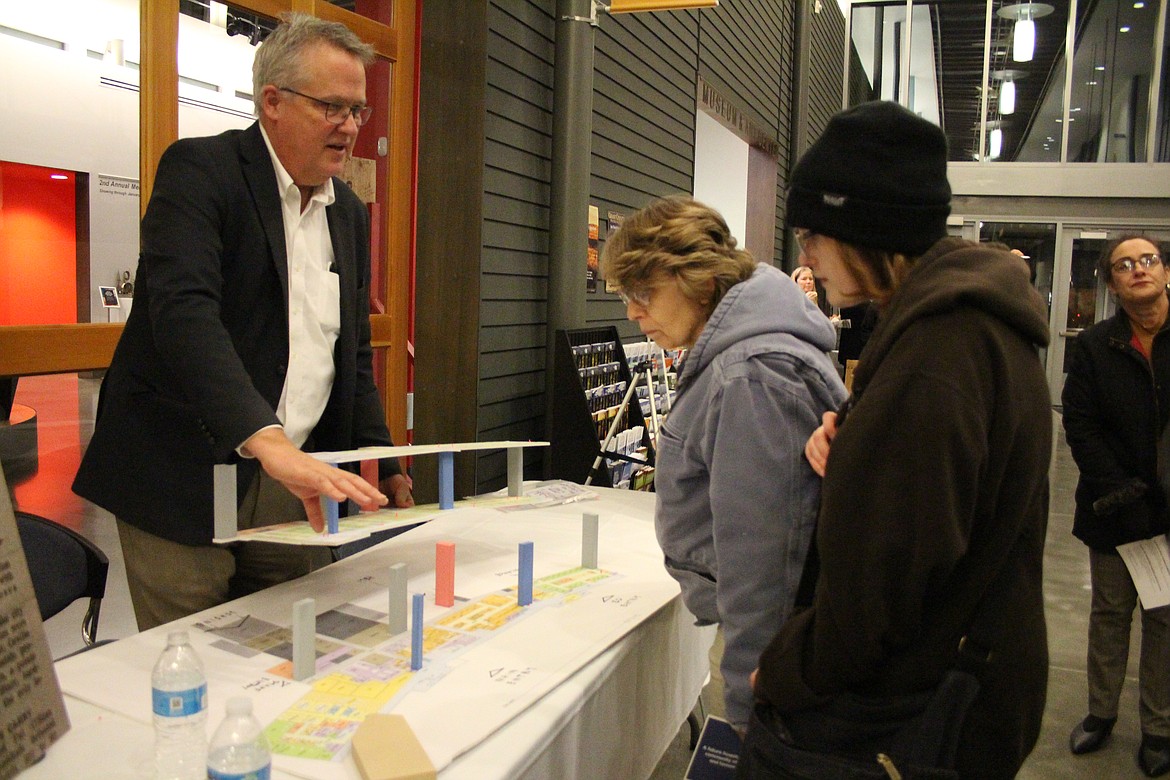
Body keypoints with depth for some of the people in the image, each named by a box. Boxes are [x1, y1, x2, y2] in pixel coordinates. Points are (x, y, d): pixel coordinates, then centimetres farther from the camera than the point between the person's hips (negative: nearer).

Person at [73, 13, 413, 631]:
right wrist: (268, 441, -37)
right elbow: (183, 312, -24)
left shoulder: (348, 212, 13)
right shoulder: (199, 169, -7)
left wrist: (386, 467, 6)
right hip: (186, 480, -5)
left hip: (297, 486, 6)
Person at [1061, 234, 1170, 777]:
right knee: (1109, 613, 13)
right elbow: (1079, 424, -4)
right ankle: (1101, 713, 28)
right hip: (1115, 508, 1)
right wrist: (1114, 486, -13)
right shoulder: (1094, 346, -2)